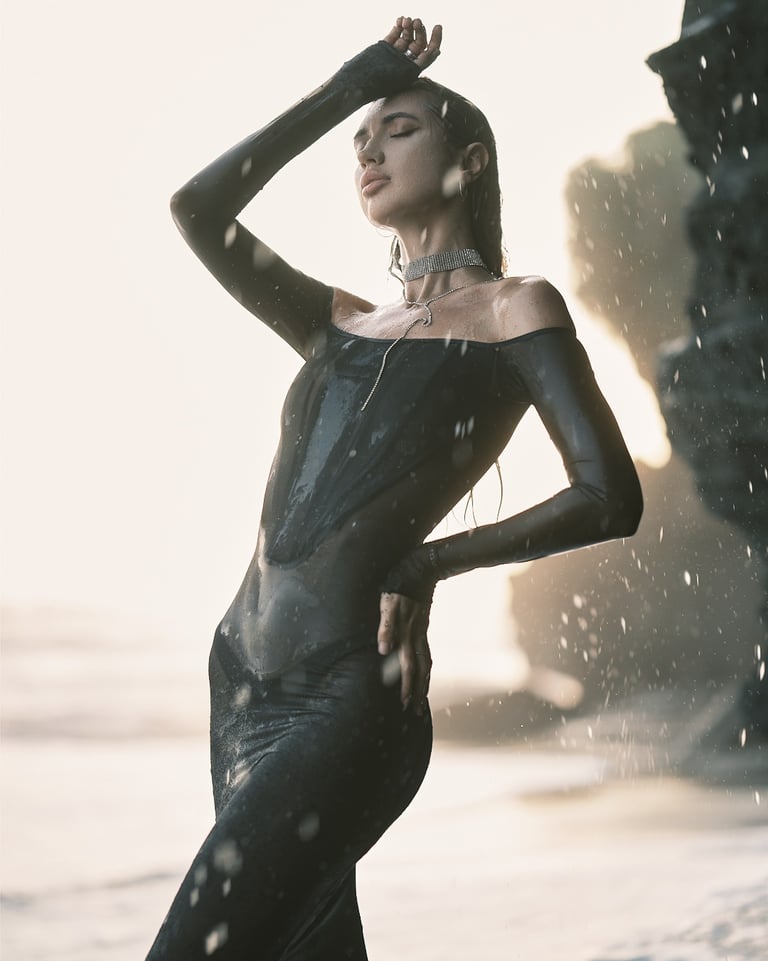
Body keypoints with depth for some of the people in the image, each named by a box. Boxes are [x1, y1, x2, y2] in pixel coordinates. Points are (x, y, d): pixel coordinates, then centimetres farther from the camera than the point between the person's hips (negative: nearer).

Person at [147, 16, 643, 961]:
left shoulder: (511, 310, 2)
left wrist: (428, 564, -7)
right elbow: (200, 209, 11)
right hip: (242, 678, 7)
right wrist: (344, 88, 14)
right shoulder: (341, 323, 19)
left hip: (345, 698, -7)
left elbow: (610, 497, -6)